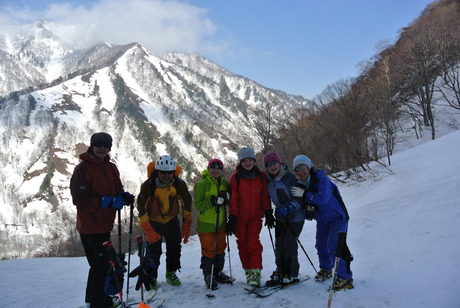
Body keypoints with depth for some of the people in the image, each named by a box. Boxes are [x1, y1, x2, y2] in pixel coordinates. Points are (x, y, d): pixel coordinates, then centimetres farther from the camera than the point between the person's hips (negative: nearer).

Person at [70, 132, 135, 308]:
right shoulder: (82, 169, -13)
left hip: (105, 224, 8)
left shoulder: (111, 168, 9)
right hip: (90, 226, -8)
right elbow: (80, 200, -19)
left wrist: (124, 197, -8)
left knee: (99, 265, 20)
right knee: (101, 266, -5)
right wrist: (108, 201, -25)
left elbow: (117, 191, 16)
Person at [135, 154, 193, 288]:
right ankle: (150, 278, 11)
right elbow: (141, 208, -18)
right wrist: (148, 230, -24)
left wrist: (187, 226, -2)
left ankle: (171, 273, 28)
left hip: (171, 221, 3)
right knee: (153, 250, -8)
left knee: (175, 248, 7)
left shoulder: (179, 184, -14)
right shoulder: (147, 185, -22)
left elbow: (186, 204, -1)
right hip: (153, 221, -3)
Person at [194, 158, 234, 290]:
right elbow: (198, 204, -12)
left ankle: (218, 273, 30)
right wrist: (212, 201, -26)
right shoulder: (202, 184, -9)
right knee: (208, 250, 0)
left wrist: (226, 198, -9)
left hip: (220, 223, 5)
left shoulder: (225, 184, 7)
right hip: (206, 224, -5)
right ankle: (208, 276, 13)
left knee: (220, 248, 15)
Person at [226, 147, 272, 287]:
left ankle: (256, 273, -9)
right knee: (242, 244, 5)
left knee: (253, 243, -10)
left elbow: (265, 196, 8)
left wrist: (268, 213, 4)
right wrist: (232, 218, -7)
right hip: (240, 217, 0)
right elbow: (233, 199, -3)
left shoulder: (261, 176, 1)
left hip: (255, 216, 0)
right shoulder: (235, 178, -4)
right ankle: (248, 271, 17)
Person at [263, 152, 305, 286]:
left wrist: (289, 208, -28)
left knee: (289, 243, -7)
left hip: (295, 216, -7)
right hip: (281, 217, 7)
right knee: (279, 244, 7)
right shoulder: (269, 180, 4)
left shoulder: (289, 177, -17)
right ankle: (280, 272, 18)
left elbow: (300, 197, -16)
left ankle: (292, 274, 5)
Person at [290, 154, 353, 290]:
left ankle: (345, 278, -6)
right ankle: (326, 269, 39)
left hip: (337, 218, -7)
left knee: (334, 247, -16)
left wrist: (304, 194, -30)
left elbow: (323, 199, -37)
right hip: (322, 220, 7)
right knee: (321, 246, 15)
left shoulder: (322, 179, -26)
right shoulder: (300, 184, -4)